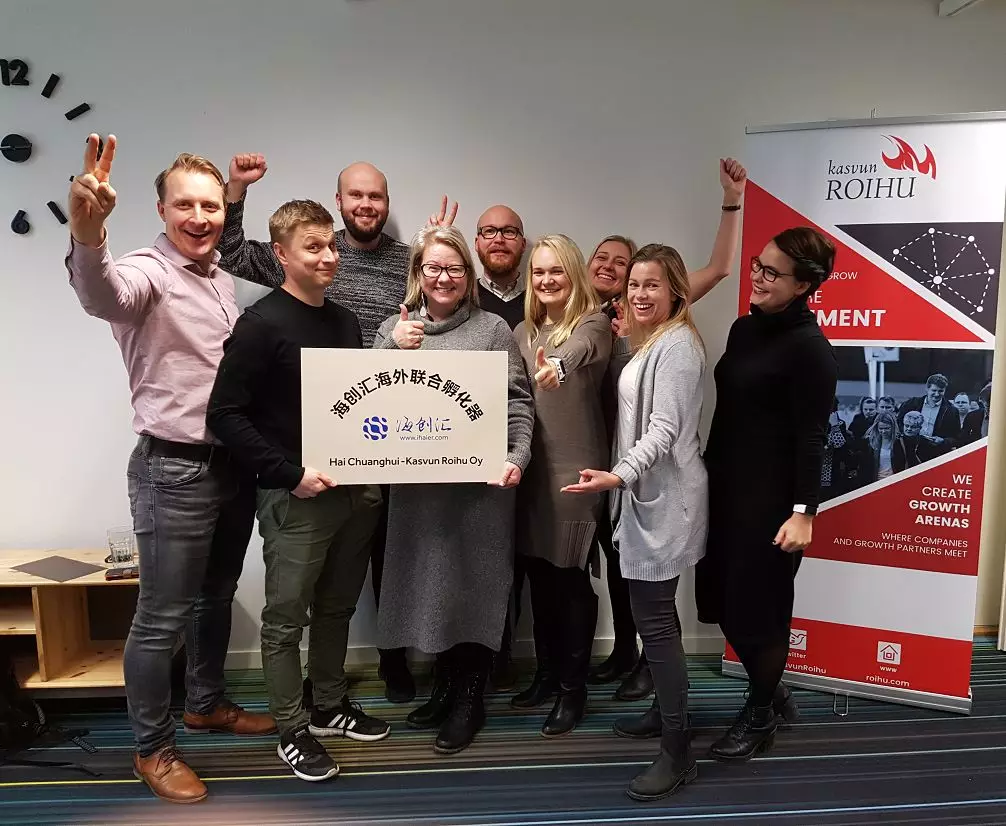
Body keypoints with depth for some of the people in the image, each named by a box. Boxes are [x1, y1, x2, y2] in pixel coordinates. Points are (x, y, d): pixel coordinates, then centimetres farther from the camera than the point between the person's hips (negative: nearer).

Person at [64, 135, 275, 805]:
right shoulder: (147, 272, -14)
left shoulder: (223, 277, 11)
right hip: (175, 471, -8)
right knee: (163, 617, 4)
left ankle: (208, 704, 41)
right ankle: (153, 749, 23)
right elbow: (103, 296, -40)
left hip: (234, 464, 8)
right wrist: (87, 235, -59)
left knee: (217, 596, 21)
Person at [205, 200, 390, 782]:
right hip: (295, 496, -6)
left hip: (356, 489, 7)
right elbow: (225, 413, -15)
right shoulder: (262, 323, -11)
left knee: (337, 607, 18)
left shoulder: (346, 321, 9)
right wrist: (291, 473, -18)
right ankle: (293, 731, 24)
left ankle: (330, 705, 36)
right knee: (287, 618, 8)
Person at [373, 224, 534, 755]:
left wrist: (516, 457, -16)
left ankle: (470, 700, 23)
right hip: (416, 482, 3)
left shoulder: (493, 329, 1)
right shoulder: (394, 329, 10)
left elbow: (517, 402, -2)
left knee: (474, 583, 5)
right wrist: (396, 349, -9)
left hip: (479, 480, -3)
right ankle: (444, 687, 34)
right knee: (429, 582, 13)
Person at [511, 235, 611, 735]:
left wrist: (557, 366, -53)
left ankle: (573, 688, 18)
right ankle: (546, 672, 31)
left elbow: (577, 350, -32)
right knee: (538, 571, 13)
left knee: (571, 575, 2)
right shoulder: (523, 332, 11)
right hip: (532, 467, 6)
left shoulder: (593, 323, -8)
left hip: (576, 468, -6)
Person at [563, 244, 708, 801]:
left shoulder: (676, 345, -13)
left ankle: (678, 753, 5)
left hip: (663, 498, -10)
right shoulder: (643, 342, 17)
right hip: (645, 494, 10)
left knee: (654, 621, -6)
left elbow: (665, 430, -22)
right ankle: (668, 712, 33)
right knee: (655, 616, 18)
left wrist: (618, 475, -34)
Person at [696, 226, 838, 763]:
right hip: (727, 488, 8)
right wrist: (708, 476, 15)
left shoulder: (809, 347, -13)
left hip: (771, 497, -8)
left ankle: (760, 717, 30)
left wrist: (804, 511, -17)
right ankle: (772, 692, 38)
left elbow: (811, 436, -15)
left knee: (756, 607, 6)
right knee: (721, 600, 14)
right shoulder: (744, 328, 9)